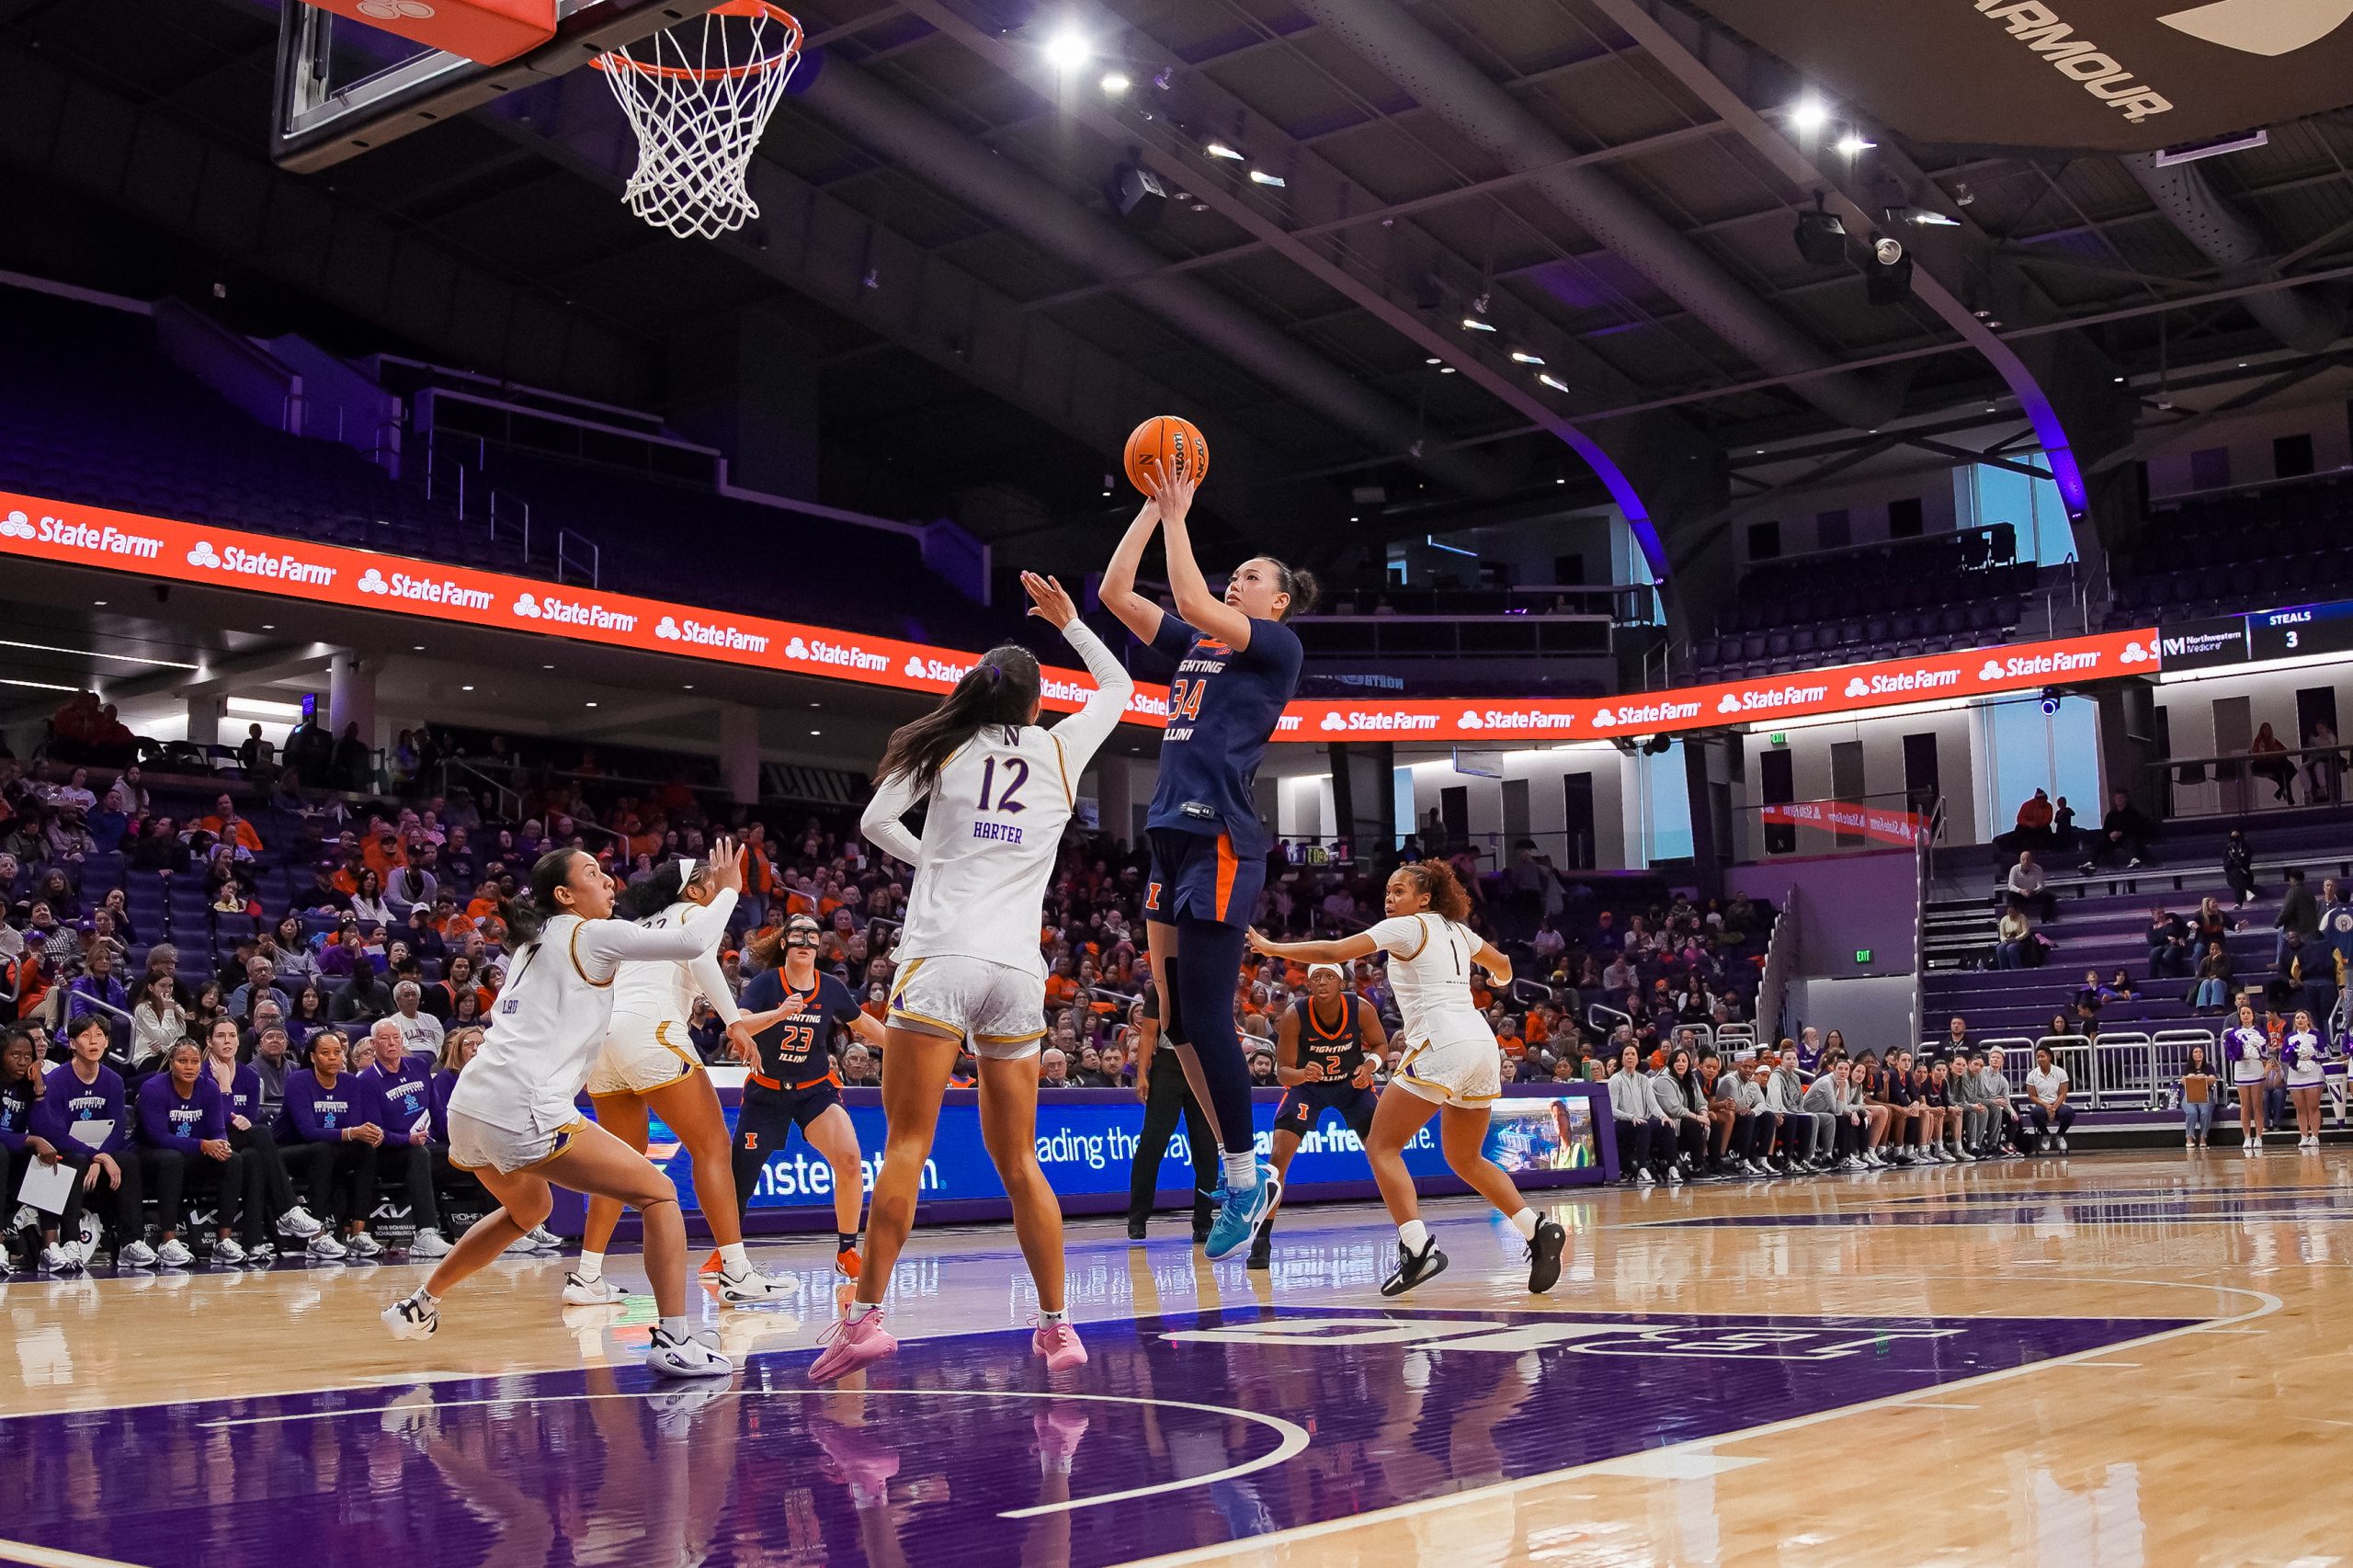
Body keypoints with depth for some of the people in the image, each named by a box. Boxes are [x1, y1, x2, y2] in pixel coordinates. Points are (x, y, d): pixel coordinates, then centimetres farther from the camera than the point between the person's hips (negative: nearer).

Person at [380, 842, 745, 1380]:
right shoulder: (590, 935, -1)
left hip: (470, 1109, 9)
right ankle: (672, 1341, -13)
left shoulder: (535, 943, 22)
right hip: (524, 1113, -9)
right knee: (659, 1194, -3)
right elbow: (691, 941, -10)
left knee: (528, 1210, 36)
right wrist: (727, 890, 6)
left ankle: (419, 1304, 43)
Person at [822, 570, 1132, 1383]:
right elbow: (1118, 686, 29)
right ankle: (1057, 1326, 11)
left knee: (907, 1141, -7)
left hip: (942, 958, -2)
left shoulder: (946, 748, 8)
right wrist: (1067, 621, 37)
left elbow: (875, 820, 8)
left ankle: (867, 1314, -16)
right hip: (1018, 972, 2)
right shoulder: (1058, 750, 12)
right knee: (1018, 1158, 10)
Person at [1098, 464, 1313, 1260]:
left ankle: (1245, 1178, 4)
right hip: (1172, 835, 8)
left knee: (1204, 1017, -8)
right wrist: (1153, 507, 14)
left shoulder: (1278, 646, -1)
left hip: (1221, 840, -8)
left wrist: (1177, 517, -7)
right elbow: (1116, 592, 17)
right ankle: (1246, 1169, 18)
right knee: (1176, 1021, 8)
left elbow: (1195, 603, -16)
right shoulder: (1194, 645, 20)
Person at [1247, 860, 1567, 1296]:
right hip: (1482, 1044, 8)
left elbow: (1333, 952, -9)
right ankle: (1539, 1230, 5)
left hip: (1441, 1045, -8)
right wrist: (1500, 982, 62)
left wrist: (1270, 947, -2)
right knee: (1465, 1159, 20)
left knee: (1382, 1146, -3)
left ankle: (1418, 1248, -19)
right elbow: (1502, 966, 38)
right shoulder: (1456, 929, 20)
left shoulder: (1406, 927, -1)